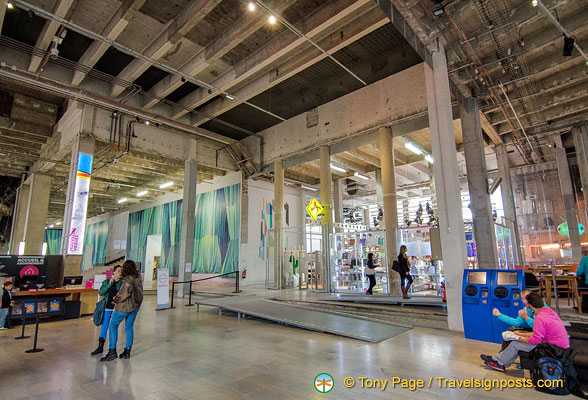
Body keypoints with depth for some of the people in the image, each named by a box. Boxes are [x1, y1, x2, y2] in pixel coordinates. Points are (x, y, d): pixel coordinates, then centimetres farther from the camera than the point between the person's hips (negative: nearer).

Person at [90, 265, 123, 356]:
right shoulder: (106, 281, 5)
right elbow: (101, 292, -6)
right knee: (104, 326, 9)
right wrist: (109, 284, -16)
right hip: (107, 308, 2)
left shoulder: (122, 282, -1)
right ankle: (100, 347, 22)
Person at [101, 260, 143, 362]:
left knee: (113, 326, 6)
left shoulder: (127, 279, -19)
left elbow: (125, 293, -24)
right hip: (135, 306, 8)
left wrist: (116, 299, -5)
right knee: (129, 328, 14)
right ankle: (127, 351, 19)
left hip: (124, 306, -7)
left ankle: (112, 351, 4)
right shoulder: (138, 279, 5)